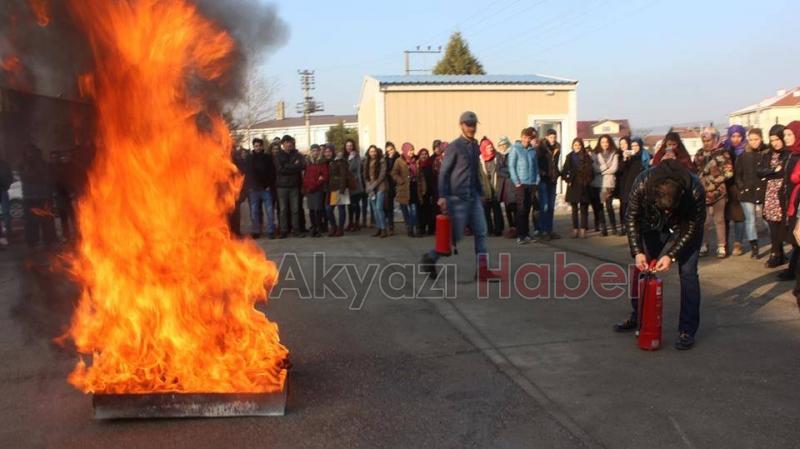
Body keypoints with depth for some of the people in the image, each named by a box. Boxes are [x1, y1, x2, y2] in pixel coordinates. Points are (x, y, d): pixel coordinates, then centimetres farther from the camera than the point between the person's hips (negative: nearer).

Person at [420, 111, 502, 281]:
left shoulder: (475, 146, 12)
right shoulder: (454, 146, -8)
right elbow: (444, 172, -10)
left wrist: (480, 191, 16)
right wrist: (442, 196, -17)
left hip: (474, 197, 7)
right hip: (458, 198, -7)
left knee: (481, 232, 1)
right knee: (455, 235, -1)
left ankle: (482, 270, 4)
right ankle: (430, 258, 18)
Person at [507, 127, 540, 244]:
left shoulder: (533, 149, 10)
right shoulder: (515, 148, -2)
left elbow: (536, 166, 14)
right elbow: (511, 166, -6)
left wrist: (537, 182, 5)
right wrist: (517, 182, -11)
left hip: (532, 184, 4)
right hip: (520, 184, -4)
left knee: (527, 210, 8)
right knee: (521, 209, -5)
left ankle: (526, 234, 15)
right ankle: (520, 236, -2)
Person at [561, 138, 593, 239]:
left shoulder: (586, 157, 1)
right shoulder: (570, 157, 8)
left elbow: (590, 171, -1)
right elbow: (564, 172, 9)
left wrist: (587, 181, -8)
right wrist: (568, 180, -1)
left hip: (583, 187, -2)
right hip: (573, 187, 2)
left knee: (583, 209, -1)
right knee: (574, 209, 6)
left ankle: (583, 229, 1)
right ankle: (575, 229, 9)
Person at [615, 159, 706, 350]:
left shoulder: (695, 191, -38)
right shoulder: (642, 184, -35)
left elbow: (693, 227, -22)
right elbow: (632, 218, -19)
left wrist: (671, 256, -28)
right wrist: (637, 252, -26)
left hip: (686, 228, -2)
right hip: (654, 225, 2)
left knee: (687, 272, -11)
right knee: (641, 267, 3)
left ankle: (687, 330, -2)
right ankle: (637, 317, 21)